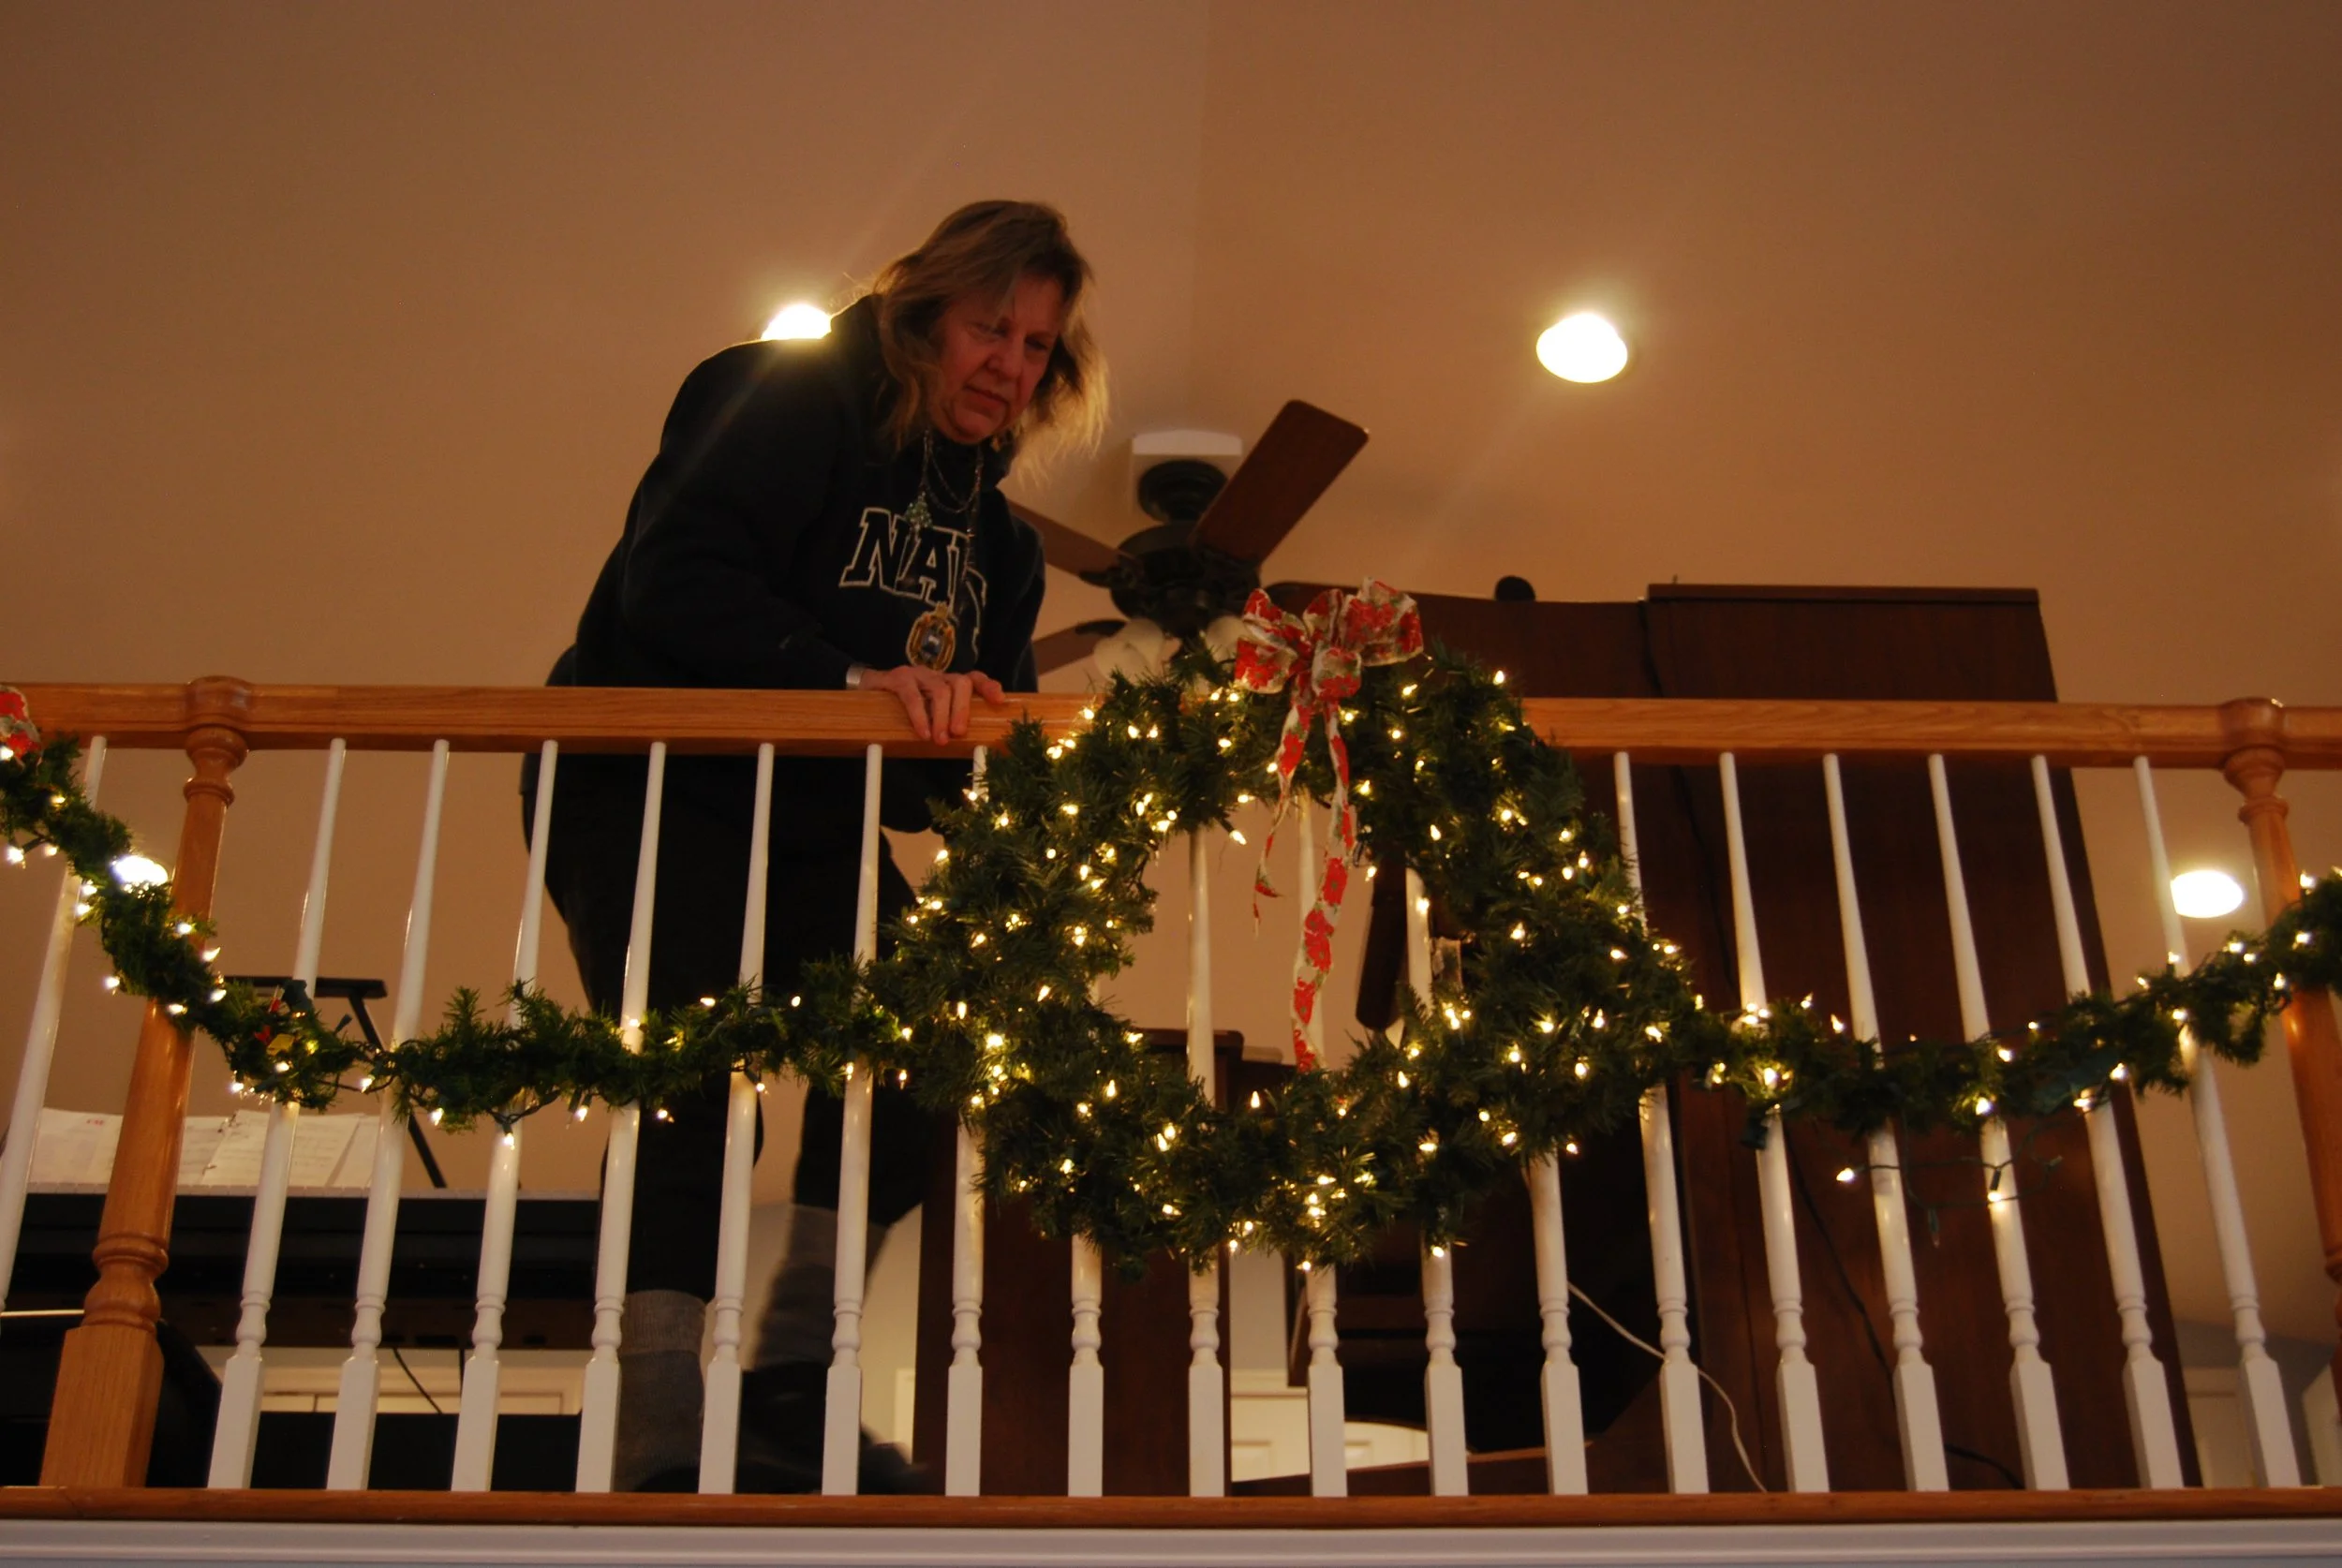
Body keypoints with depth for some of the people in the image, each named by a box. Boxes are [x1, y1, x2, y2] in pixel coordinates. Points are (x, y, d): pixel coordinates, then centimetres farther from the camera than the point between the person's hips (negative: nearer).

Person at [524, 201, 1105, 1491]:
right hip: (649, 803, -7)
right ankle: (661, 1456, -16)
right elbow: (672, 576, -25)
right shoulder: (794, 401, -10)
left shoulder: (989, 528, 12)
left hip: (814, 832, 7)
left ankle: (789, 1388, -2)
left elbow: (965, 740, 12)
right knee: (699, 1095, -19)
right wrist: (852, 677, -34)